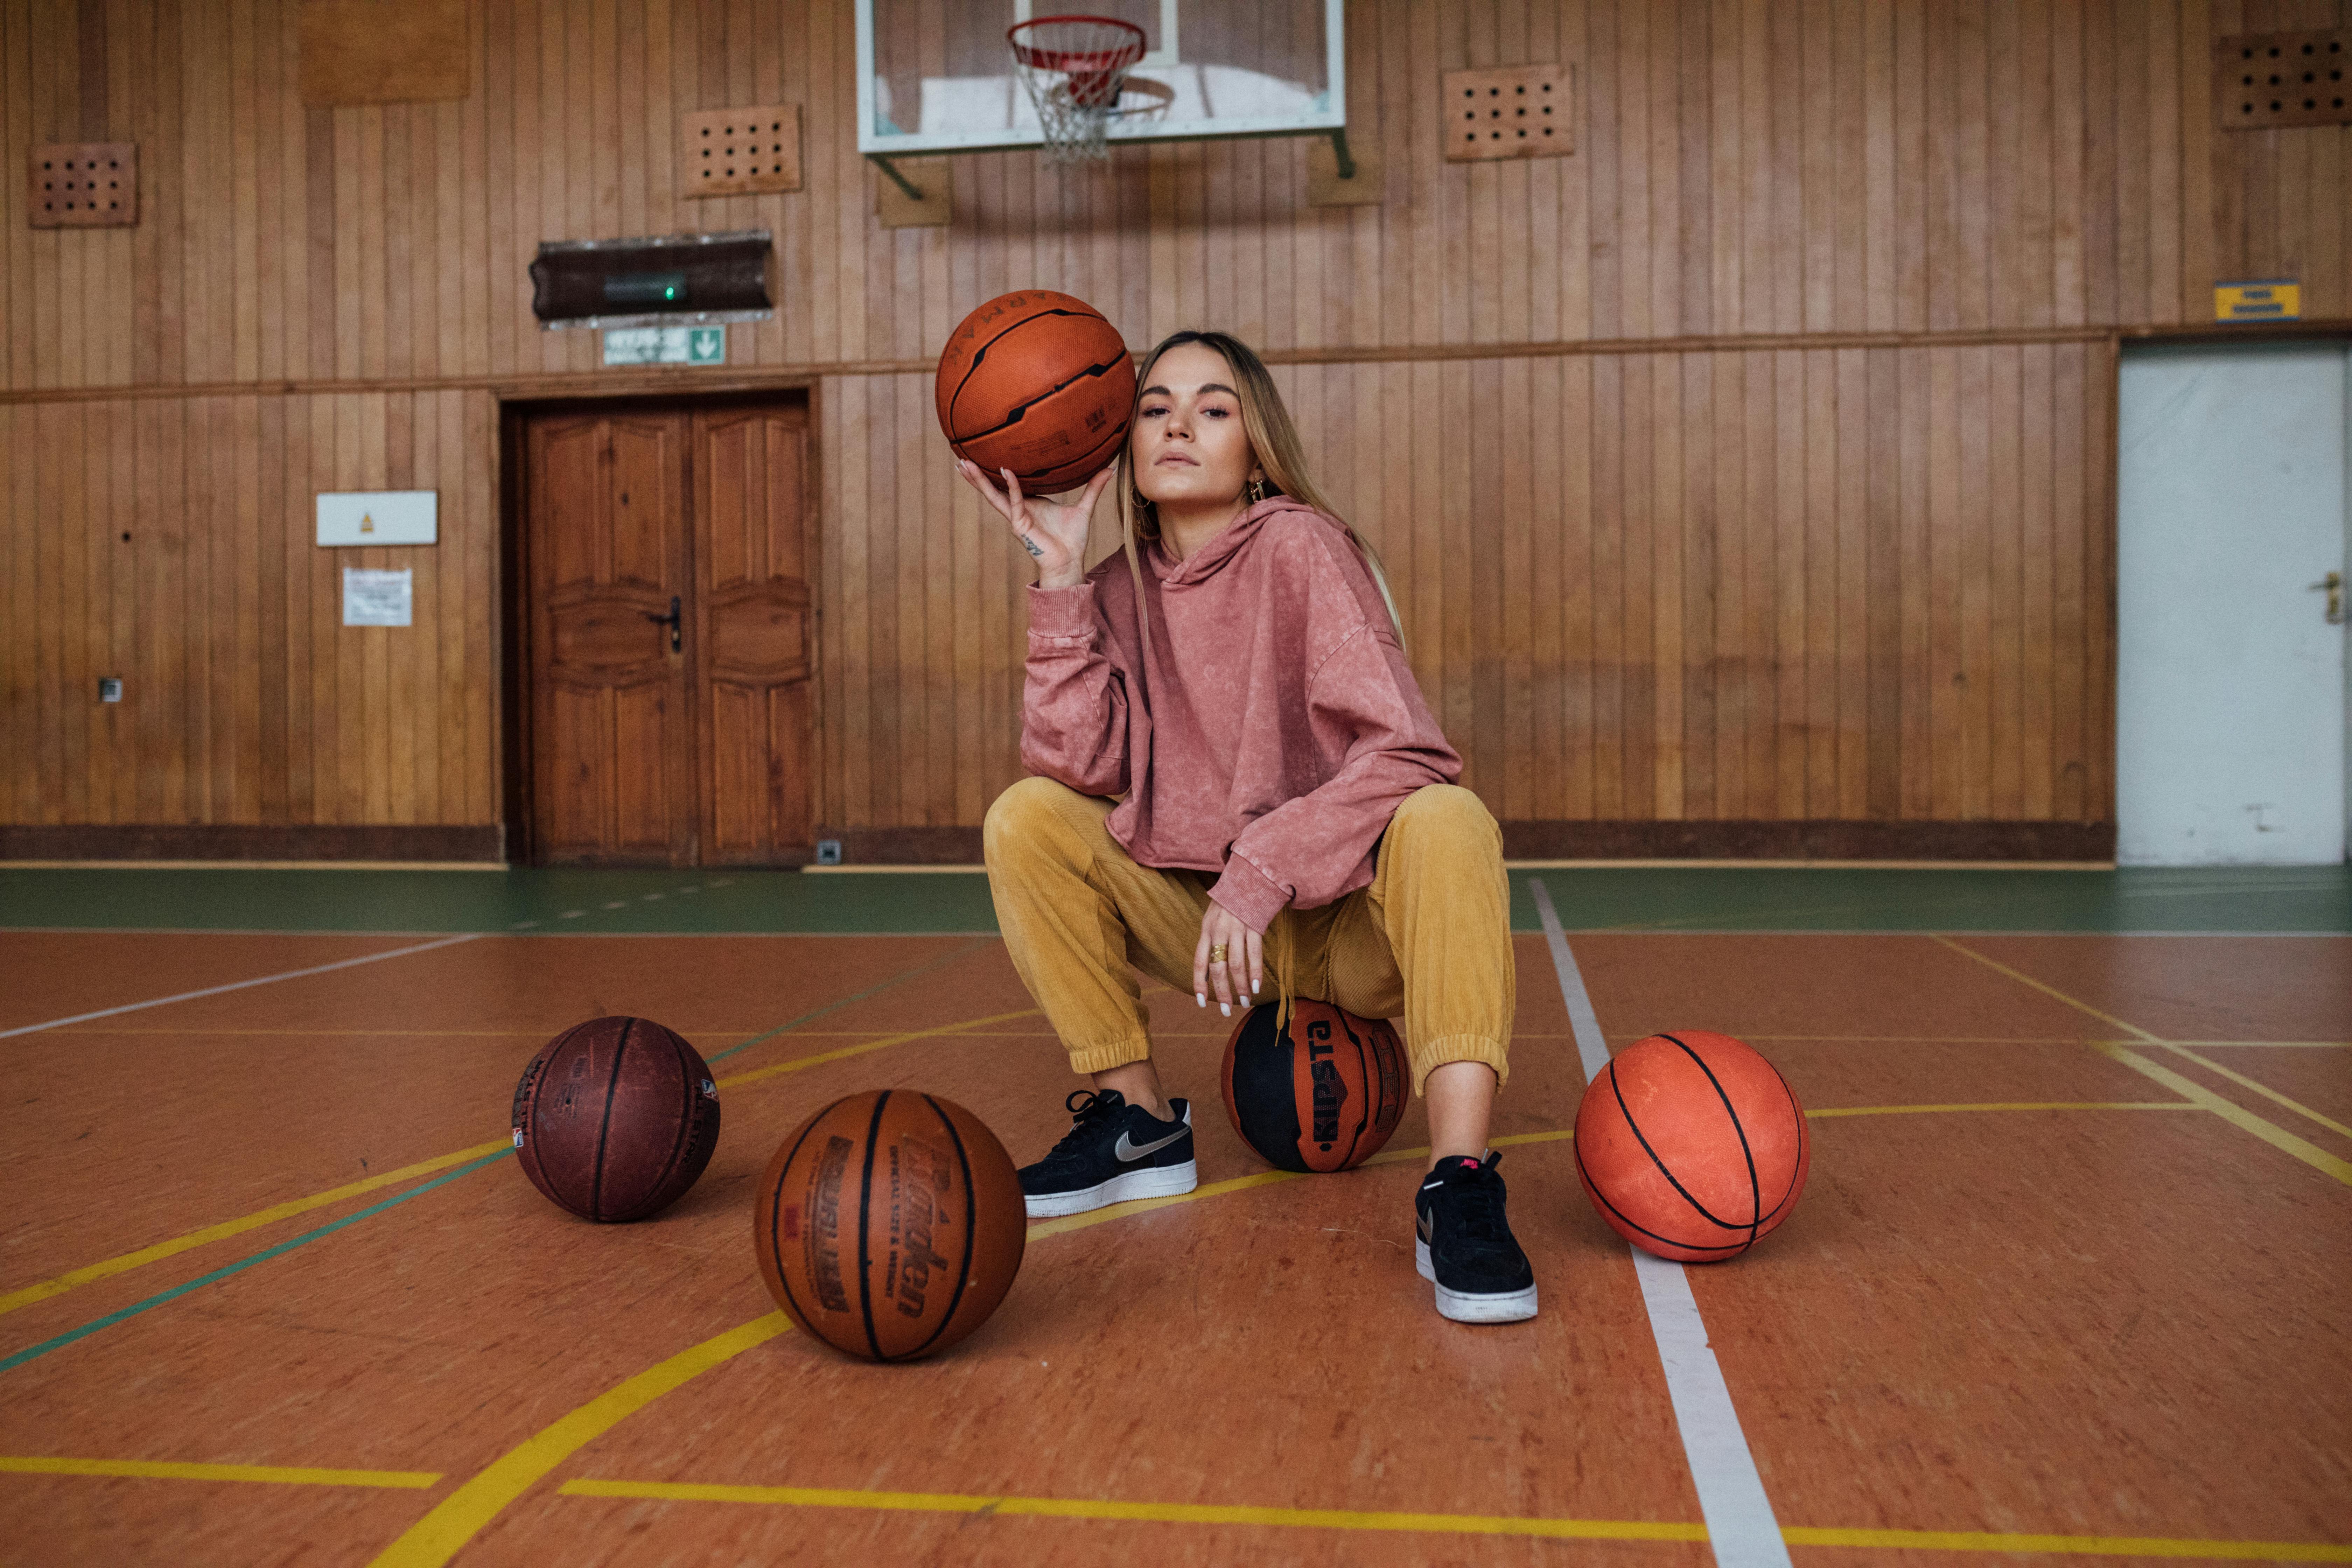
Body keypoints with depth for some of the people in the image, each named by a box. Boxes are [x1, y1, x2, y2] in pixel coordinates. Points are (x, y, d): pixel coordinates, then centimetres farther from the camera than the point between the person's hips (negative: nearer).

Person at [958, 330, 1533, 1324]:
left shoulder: (1299, 547, -13)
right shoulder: (1122, 587, 2)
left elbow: (1403, 751, -23)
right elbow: (1081, 764, -12)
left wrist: (1262, 870, -32)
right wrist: (1060, 576, -15)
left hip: (1354, 927, -4)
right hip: (1213, 926, 5)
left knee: (1447, 819, -33)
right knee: (1026, 818, -10)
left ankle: (1460, 1182, -38)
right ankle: (1138, 1120, -1)